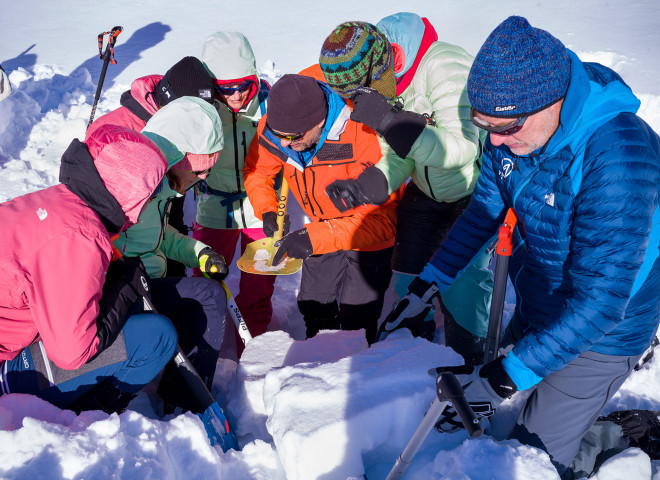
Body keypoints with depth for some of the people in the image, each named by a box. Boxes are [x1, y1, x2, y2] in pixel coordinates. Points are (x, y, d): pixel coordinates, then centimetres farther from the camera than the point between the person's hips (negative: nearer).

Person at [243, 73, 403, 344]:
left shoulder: (363, 134, -37)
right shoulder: (274, 126, -21)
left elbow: (380, 218, -36)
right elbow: (256, 170, 2)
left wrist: (314, 238, -41)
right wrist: (268, 212, -17)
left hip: (369, 235, -5)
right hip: (324, 229, 6)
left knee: (355, 322, -2)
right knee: (313, 309, 19)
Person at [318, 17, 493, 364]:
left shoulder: (445, 68, -31)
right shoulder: (375, 83, -8)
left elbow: (462, 149, -38)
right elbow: (399, 157, -5)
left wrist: (389, 120, -44)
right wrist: (367, 185, -25)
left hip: (476, 189, -6)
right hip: (426, 190, 7)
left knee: (462, 282, -10)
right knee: (408, 276, 8)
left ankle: (466, 365, 14)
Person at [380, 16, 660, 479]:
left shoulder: (618, 159, -34)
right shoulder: (511, 134, -11)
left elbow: (599, 300, -32)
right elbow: (484, 211, 4)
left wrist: (514, 371, -30)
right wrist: (428, 283, 0)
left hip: (598, 335, -7)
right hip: (533, 311, 7)